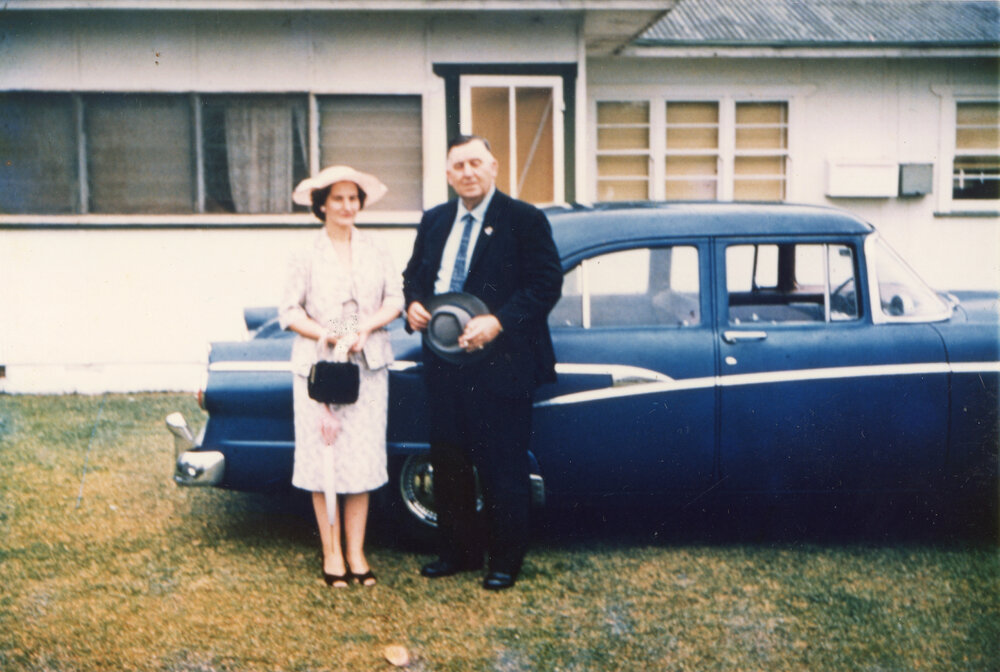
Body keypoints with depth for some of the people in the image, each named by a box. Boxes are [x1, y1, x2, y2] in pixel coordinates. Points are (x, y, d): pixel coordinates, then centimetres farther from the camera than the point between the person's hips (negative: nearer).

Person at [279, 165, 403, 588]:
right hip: (317, 366, -2)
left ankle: (356, 552, 13)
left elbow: (395, 300, 3)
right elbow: (289, 312, -4)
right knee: (323, 456, 0)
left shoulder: (375, 252, 8)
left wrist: (365, 328, -14)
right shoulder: (306, 256, 0)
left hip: (369, 367, 2)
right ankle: (332, 552, 12)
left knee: (363, 458, 3)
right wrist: (328, 336, -17)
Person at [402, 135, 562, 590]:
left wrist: (498, 322, -22)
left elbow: (547, 283, -12)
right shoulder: (434, 221, 13)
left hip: (499, 361, -6)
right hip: (443, 361, 6)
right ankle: (458, 551, 30)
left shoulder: (525, 220, -5)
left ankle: (505, 561, 18)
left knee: (503, 467, 3)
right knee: (447, 462, 14)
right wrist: (413, 304, -3)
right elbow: (413, 273, 20)